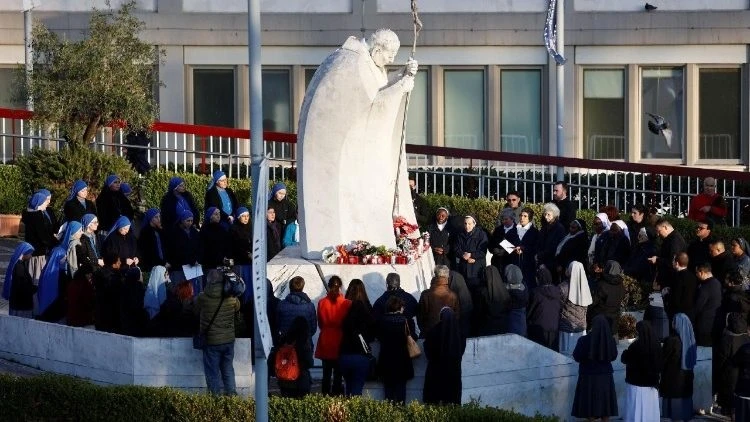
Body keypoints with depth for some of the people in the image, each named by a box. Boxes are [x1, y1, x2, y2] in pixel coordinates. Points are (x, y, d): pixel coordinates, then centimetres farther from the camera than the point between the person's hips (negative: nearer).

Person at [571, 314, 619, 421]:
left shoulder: (584, 340, -19)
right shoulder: (611, 340, -11)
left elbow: (576, 356, -5)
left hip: (588, 377, -3)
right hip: (606, 377, 3)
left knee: (590, 411, 8)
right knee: (605, 412, 14)